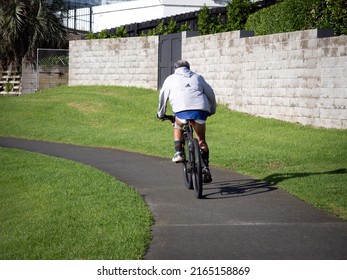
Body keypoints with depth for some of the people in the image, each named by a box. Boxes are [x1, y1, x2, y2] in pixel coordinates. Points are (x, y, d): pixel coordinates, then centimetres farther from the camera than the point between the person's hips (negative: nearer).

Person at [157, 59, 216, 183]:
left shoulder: (171, 79, 24)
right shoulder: (197, 77, 29)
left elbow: (163, 97, 24)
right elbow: (211, 94, 29)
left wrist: (160, 114, 37)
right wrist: (212, 110, 43)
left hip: (182, 109, -2)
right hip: (201, 109, 2)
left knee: (178, 126, 29)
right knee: (201, 140, 15)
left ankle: (178, 152, 12)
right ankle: (205, 168, 7)